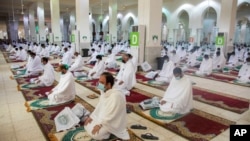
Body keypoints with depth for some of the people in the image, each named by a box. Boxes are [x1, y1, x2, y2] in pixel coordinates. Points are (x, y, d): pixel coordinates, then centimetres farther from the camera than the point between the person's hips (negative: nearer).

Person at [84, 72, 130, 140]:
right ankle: (106, 130, 14)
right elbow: (99, 106, 9)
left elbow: (110, 115, -28)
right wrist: (91, 117, 3)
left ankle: (111, 131, 3)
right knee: (87, 125, 5)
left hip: (113, 121, -9)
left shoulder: (116, 96, -32)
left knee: (94, 133, -21)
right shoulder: (104, 91, -3)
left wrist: (99, 124, -22)